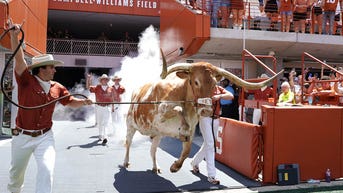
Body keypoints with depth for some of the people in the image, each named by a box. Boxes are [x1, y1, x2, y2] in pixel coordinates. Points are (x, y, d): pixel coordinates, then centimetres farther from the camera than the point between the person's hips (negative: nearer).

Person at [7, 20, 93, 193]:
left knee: (47, 170, -15)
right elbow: (19, 60, -25)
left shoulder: (57, 88, 0)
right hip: (22, 136, -1)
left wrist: (83, 102, -9)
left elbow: (71, 102, 11)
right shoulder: (26, 81, -11)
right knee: (16, 171, 21)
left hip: (45, 137, 1)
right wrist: (14, 36, -37)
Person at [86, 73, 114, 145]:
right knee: (99, 123, 15)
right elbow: (88, 87, 0)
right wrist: (88, 79, -14)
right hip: (99, 107, 2)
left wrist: (113, 107, 13)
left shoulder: (111, 88, 3)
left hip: (107, 107, -2)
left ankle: (105, 138, -23)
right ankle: (100, 135, 33)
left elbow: (112, 98, 10)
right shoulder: (97, 88, 2)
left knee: (105, 123, -13)